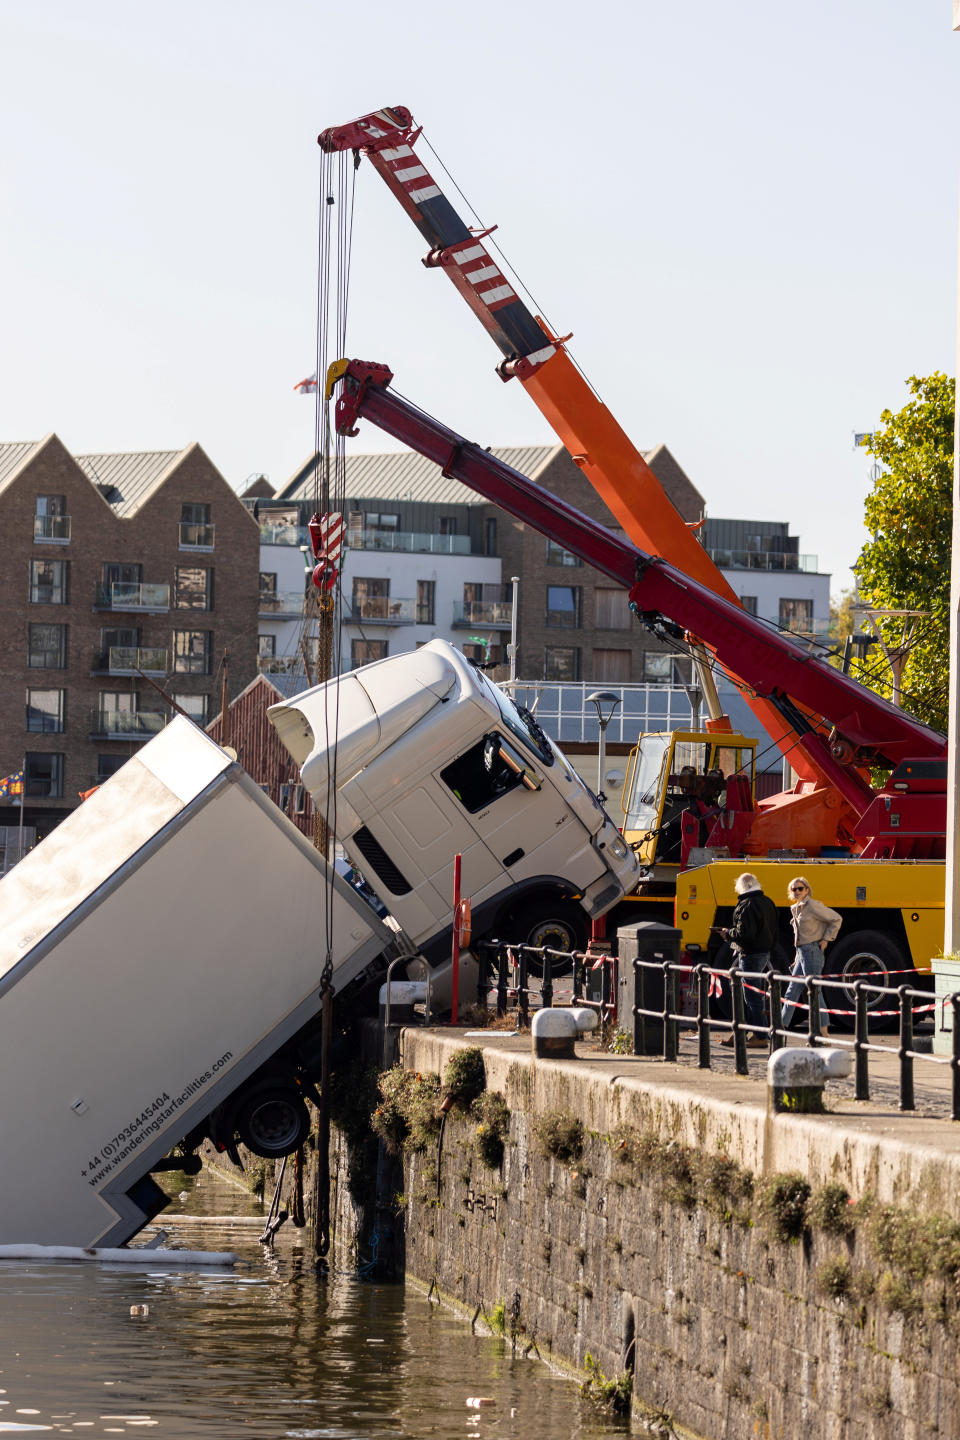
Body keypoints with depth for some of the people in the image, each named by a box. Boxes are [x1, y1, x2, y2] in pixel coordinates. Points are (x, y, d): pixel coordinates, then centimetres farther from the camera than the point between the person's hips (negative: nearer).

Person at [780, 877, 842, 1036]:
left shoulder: (813, 906, -12)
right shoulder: (795, 909, 13)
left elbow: (836, 919, -10)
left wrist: (826, 939, -10)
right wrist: (798, 955, 18)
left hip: (812, 951, -9)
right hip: (802, 953, 9)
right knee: (792, 991, 11)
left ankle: (823, 1031, -4)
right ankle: (782, 1027, 16)